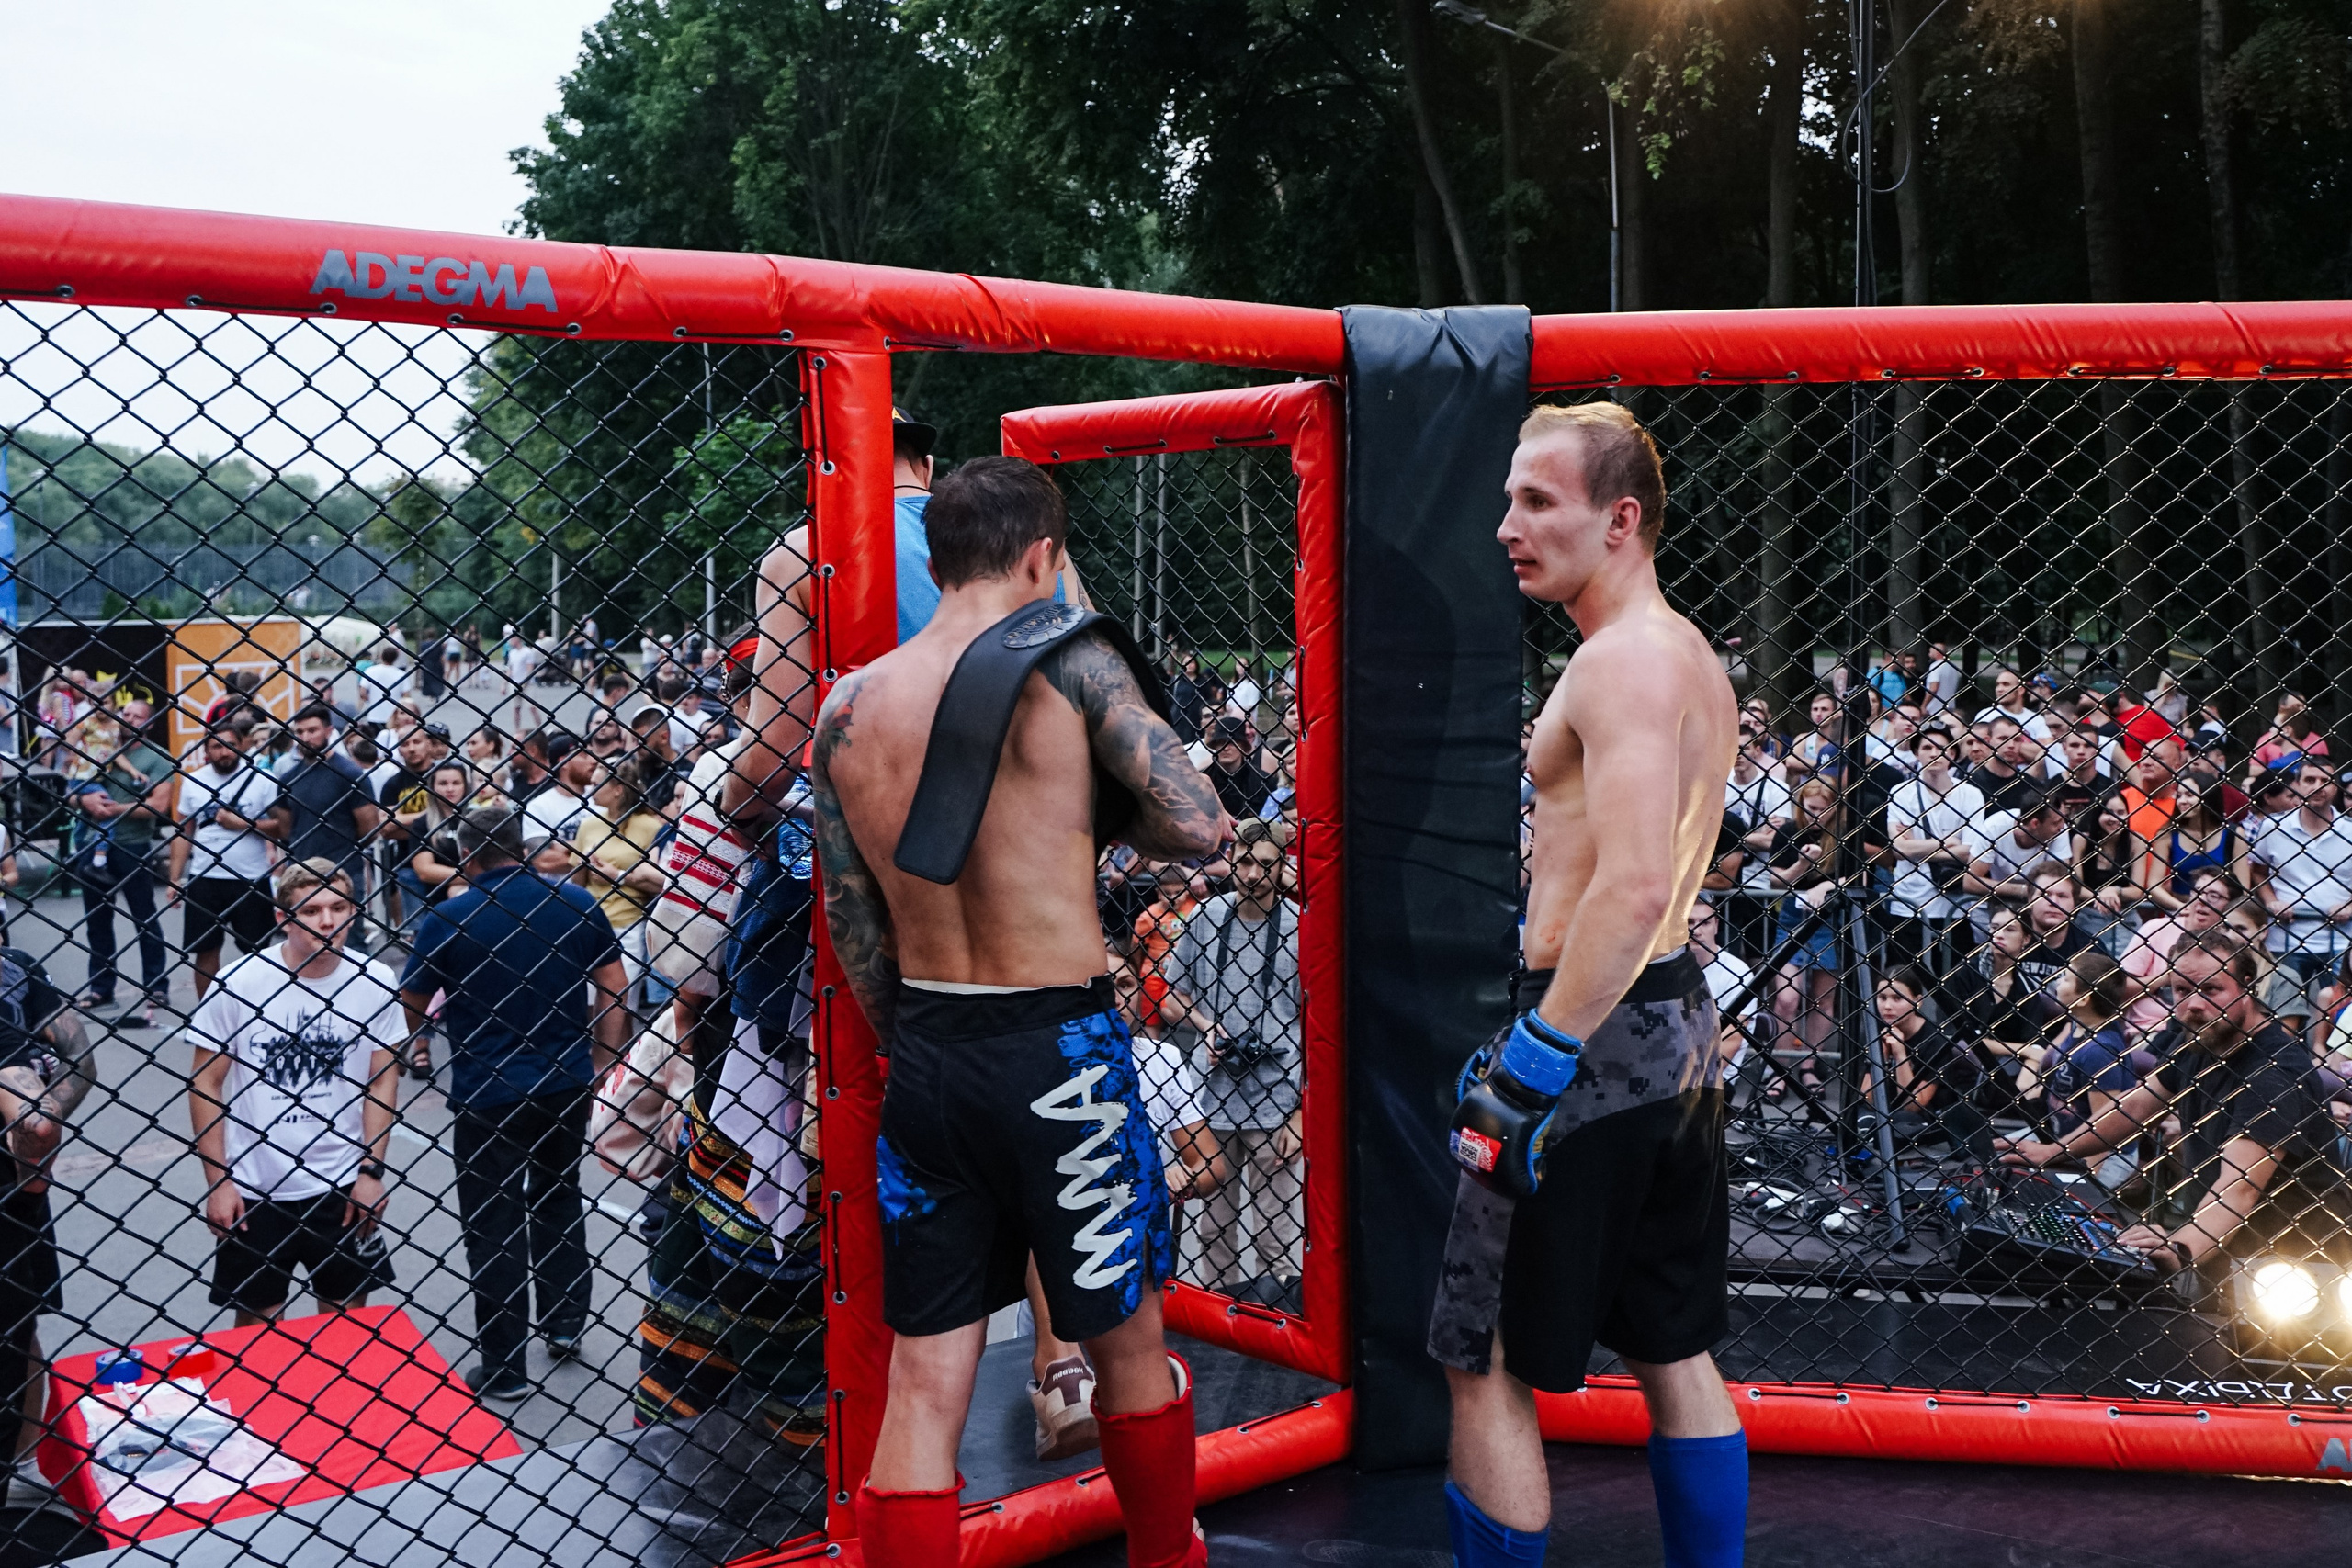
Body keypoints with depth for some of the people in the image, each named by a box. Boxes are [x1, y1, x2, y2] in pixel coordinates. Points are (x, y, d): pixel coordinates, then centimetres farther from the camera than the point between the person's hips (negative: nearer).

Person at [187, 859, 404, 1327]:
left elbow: (383, 1079, 2)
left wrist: (372, 1170, -3)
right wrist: (218, 1182, -6)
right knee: (258, 1319, 11)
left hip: (343, 1185, 1)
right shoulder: (238, 985, -11)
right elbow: (205, 1085, -4)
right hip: (254, 1189, -1)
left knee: (348, 1314, 13)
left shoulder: (375, 984, -6)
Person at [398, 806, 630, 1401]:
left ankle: (505, 1367, 12)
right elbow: (614, 988, 0)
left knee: (493, 1222, 6)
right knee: (559, 1196, 24)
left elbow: (411, 1005, 1)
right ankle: (567, 1322, 29)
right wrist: (601, 1061, 10)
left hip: (486, 1094, -3)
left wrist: (418, 1046, 23)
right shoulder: (575, 902, -2)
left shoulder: (446, 919, -10)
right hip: (567, 1084, 4)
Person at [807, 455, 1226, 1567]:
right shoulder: (1064, 661, -10)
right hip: (1056, 1051, -4)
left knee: (923, 1385, 10)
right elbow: (1200, 826, -12)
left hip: (923, 1057, 4)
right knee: (1128, 1347, 18)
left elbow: (854, 934, 8)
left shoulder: (849, 706, 5)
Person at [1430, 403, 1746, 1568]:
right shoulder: (1691, 657, 14)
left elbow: (1634, 887, -28)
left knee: (1482, 1366, 0)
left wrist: (1532, 1063, -28)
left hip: (1599, 1032, -10)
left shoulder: (1622, 661, -17)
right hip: (1679, 1021, 10)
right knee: (1673, 1353, 18)